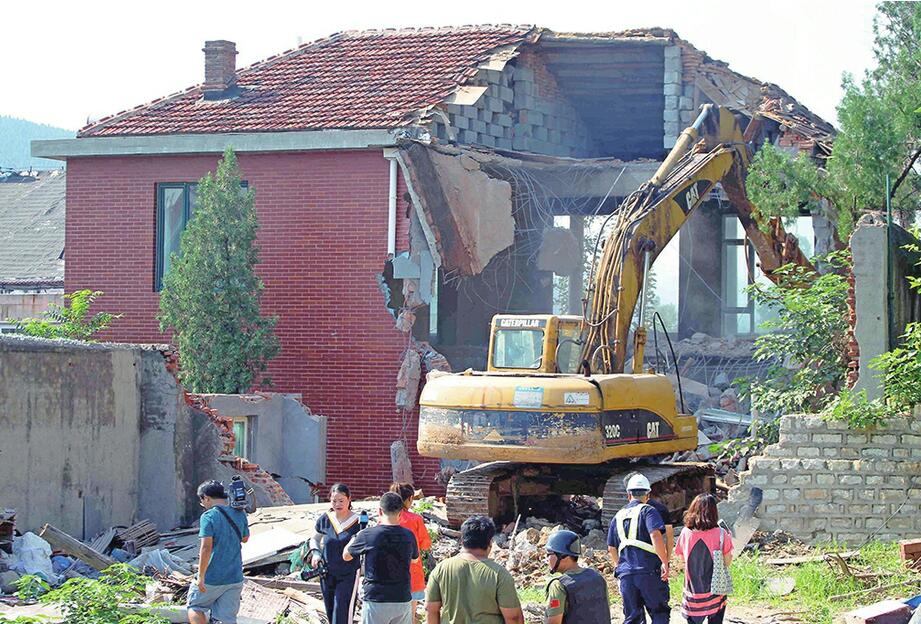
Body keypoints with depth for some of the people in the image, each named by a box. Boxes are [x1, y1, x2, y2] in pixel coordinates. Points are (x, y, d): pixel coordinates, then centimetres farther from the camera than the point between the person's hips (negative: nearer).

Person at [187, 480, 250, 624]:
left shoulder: (208, 516, -14)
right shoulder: (240, 514, 4)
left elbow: (206, 547, -20)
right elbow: (245, 538, 21)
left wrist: (201, 577, -16)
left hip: (212, 578, -5)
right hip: (235, 578, 5)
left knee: (195, 607, 17)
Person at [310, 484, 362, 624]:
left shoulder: (357, 522, -10)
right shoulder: (325, 520, 0)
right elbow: (314, 539, 15)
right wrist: (315, 553, -3)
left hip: (348, 574, -4)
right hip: (327, 573, 4)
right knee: (330, 612, 12)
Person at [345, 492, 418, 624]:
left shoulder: (368, 535, -10)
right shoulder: (408, 535, -1)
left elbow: (346, 556, 8)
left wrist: (356, 536, 26)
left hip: (376, 601, -3)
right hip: (403, 600, 3)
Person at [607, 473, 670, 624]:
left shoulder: (618, 516, 16)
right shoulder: (648, 511, -2)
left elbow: (611, 548, 21)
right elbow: (655, 535, -19)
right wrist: (665, 562, -15)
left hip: (626, 574, 5)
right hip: (649, 571, -5)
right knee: (659, 612, 4)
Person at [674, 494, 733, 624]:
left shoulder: (686, 533, -8)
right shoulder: (720, 534, -13)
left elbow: (682, 558, 4)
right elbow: (727, 562, -6)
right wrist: (728, 539, 8)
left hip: (693, 593, 2)